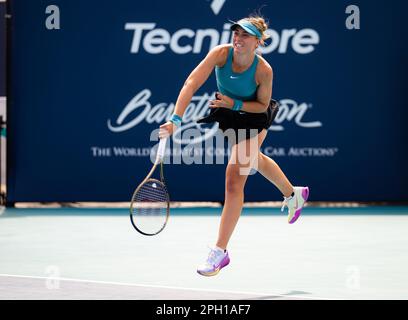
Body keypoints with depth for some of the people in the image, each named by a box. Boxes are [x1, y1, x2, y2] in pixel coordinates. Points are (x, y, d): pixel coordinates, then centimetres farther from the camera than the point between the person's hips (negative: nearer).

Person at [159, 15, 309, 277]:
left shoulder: (263, 70, -33)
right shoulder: (221, 53, -29)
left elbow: (262, 105, -16)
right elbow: (192, 83, -38)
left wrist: (235, 104, -34)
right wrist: (176, 120, -48)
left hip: (254, 120, -5)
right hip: (229, 116, 5)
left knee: (234, 179, -14)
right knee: (254, 160, 30)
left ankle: (220, 252, -10)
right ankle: (294, 194, 61)